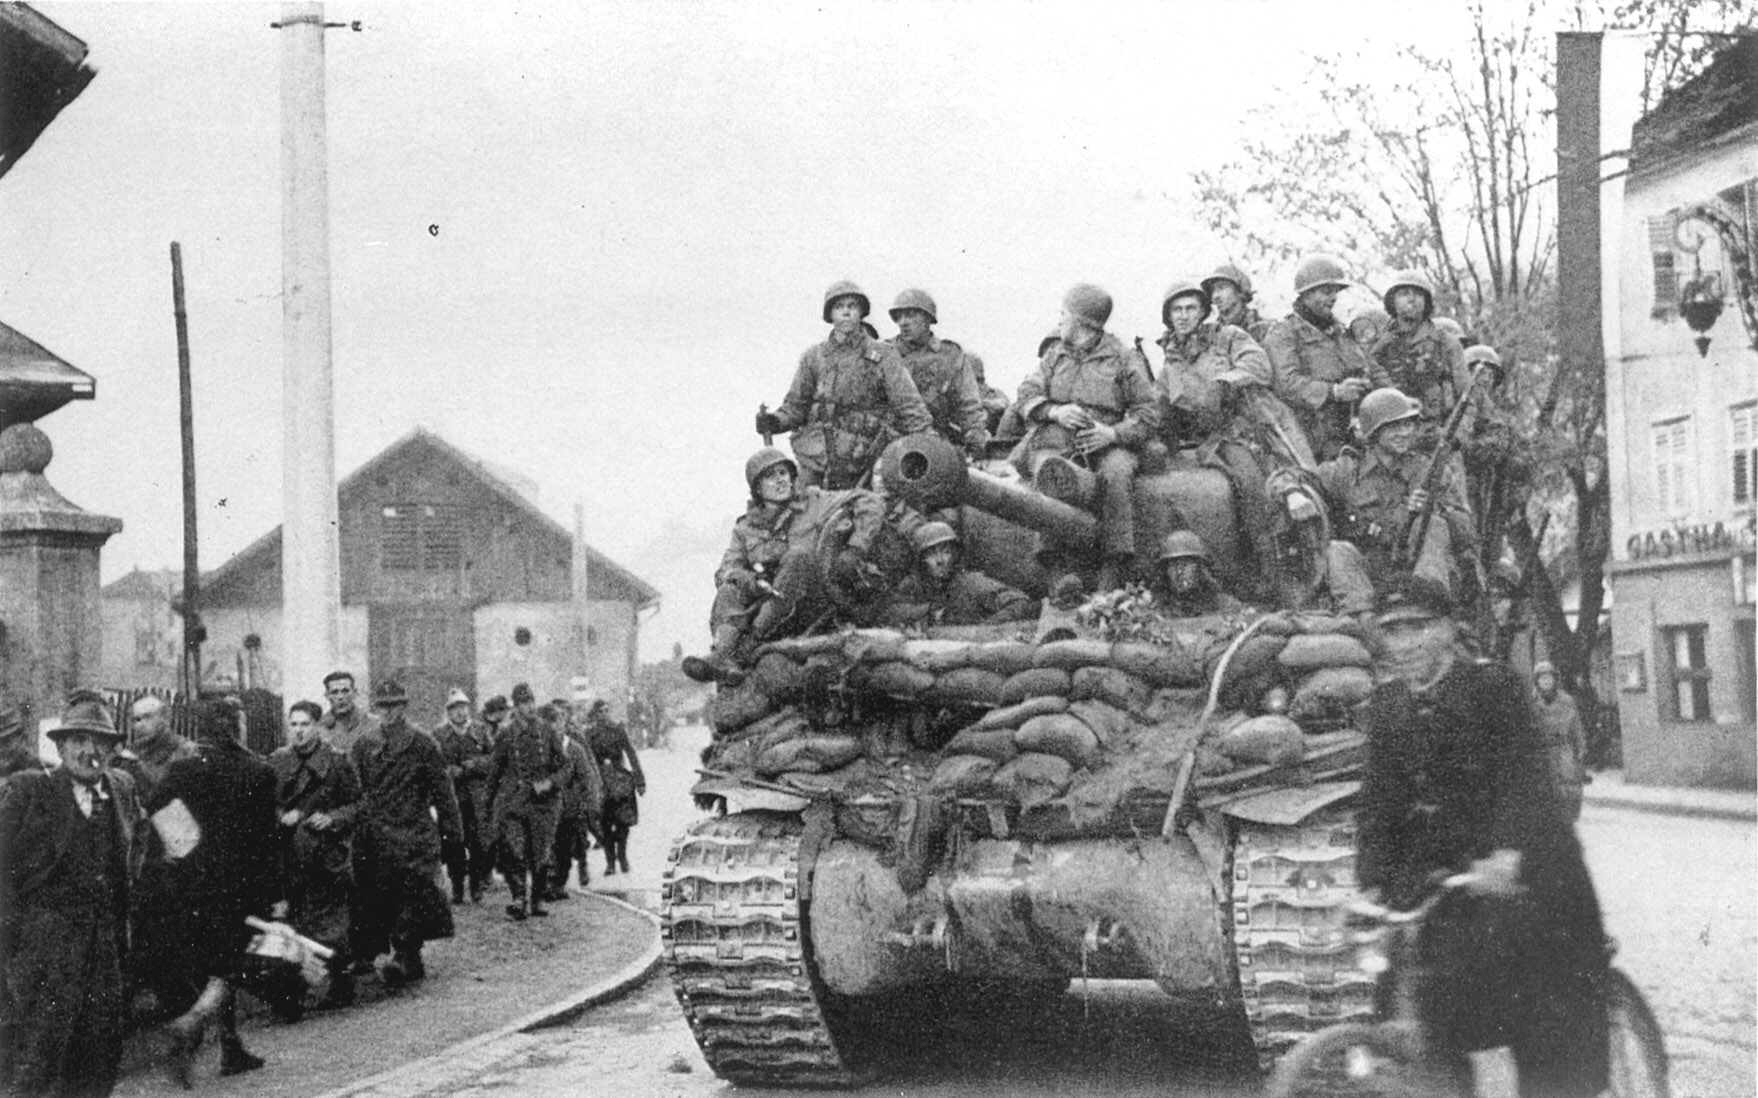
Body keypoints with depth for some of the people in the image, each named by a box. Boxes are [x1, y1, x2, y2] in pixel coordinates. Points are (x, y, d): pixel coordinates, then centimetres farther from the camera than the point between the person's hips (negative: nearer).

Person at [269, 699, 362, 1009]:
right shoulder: (276, 762, 9)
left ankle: (342, 983, 10)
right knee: (290, 921, 3)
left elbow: (357, 804, 3)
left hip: (329, 855, -3)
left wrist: (332, 818, -13)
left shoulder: (337, 761, 0)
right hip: (289, 854, 3)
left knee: (332, 922, -2)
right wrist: (281, 816, -5)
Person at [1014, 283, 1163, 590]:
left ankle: (1113, 568, -36)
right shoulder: (1054, 355, 22)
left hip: (1106, 441, -2)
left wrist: (1113, 433, -14)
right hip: (1056, 439, 2)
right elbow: (1027, 396, 12)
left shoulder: (1124, 360, 9)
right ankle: (1057, 565, -39)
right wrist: (1055, 412, -9)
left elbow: (1148, 414, 4)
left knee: (1115, 473, -37)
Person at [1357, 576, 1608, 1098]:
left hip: (1520, 869, -4)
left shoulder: (1493, 685, -10)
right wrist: (1373, 882, -13)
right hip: (1445, 875, 4)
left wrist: (1506, 854, -38)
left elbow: (1522, 775, -22)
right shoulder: (1386, 705, 4)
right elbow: (1379, 801, 1)